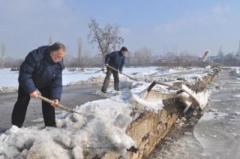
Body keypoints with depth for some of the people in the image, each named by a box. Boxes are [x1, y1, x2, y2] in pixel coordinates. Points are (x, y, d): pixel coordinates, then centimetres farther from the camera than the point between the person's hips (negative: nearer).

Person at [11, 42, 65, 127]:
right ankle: (16, 126, 8)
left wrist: (56, 97, -31)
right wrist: (31, 89, -35)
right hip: (27, 82, -3)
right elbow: (24, 73, -33)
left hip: (46, 84, 4)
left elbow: (57, 82, -19)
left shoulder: (59, 64, -22)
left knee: (48, 103, -2)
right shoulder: (35, 56, -38)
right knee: (22, 102, -5)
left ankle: (51, 126, 8)